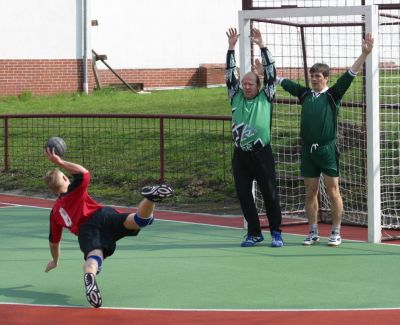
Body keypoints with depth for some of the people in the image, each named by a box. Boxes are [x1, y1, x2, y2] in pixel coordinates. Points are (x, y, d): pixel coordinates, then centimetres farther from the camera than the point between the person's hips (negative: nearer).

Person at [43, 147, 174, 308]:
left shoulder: (54, 212, 33)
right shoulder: (74, 191, 28)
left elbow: (54, 241, 41)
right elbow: (84, 173, 11)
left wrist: (55, 261, 59)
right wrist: (60, 162, 18)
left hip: (85, 231, 0)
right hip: (101, 216, 0)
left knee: (93, 260, -30)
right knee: (141, 219, -17)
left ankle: (89, 276, -67)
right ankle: (151, 197, -49)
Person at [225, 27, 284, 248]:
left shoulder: (265, 98, 3)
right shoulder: (236, 97, 10)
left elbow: (270, 72, -3)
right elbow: (230, 74, 6)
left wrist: (262, 46, -8)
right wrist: (231, 48, -2)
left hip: (261, 153, -3)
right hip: (240, 155, 3)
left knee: (270, 194, -1)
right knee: (244, 195, 6)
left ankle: (276, 233, 9)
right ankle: (254, 233, 17)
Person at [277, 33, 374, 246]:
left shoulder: (333, 95, 2)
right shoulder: (305, 94, 13)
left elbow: (349, 75, -8)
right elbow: (282, 81, 22)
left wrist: (364, 54, -17)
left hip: (327, 149, -4)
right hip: (307, 150, 4)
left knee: (333, 191, -2)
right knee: (311, 192, 8)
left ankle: (336, 233, 3)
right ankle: (313, 233, 15)